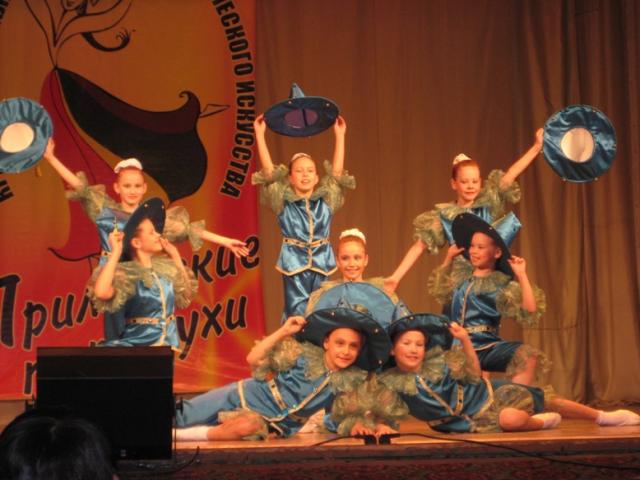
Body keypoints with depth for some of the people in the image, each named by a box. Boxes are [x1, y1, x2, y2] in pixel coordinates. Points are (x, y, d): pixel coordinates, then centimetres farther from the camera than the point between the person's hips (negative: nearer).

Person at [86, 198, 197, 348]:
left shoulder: (164, 267, 9)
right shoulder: (126, 272, -10)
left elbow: (186, 294, 23)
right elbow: (101, 293, -31)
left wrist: (175, 256, 16)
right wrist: (115, 252, -22)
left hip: (168, 343, 6)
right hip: (139, 345, -6)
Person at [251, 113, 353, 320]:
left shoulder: (326, 200, 6)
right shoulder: (284, 201, 1)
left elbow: (337, 171, 1)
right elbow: (268, 171, -4)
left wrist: (339, 135, -1)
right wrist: (260, 134, -7)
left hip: (321, 262, 2)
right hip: (294, 262, -2)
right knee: (296, 311, -3)